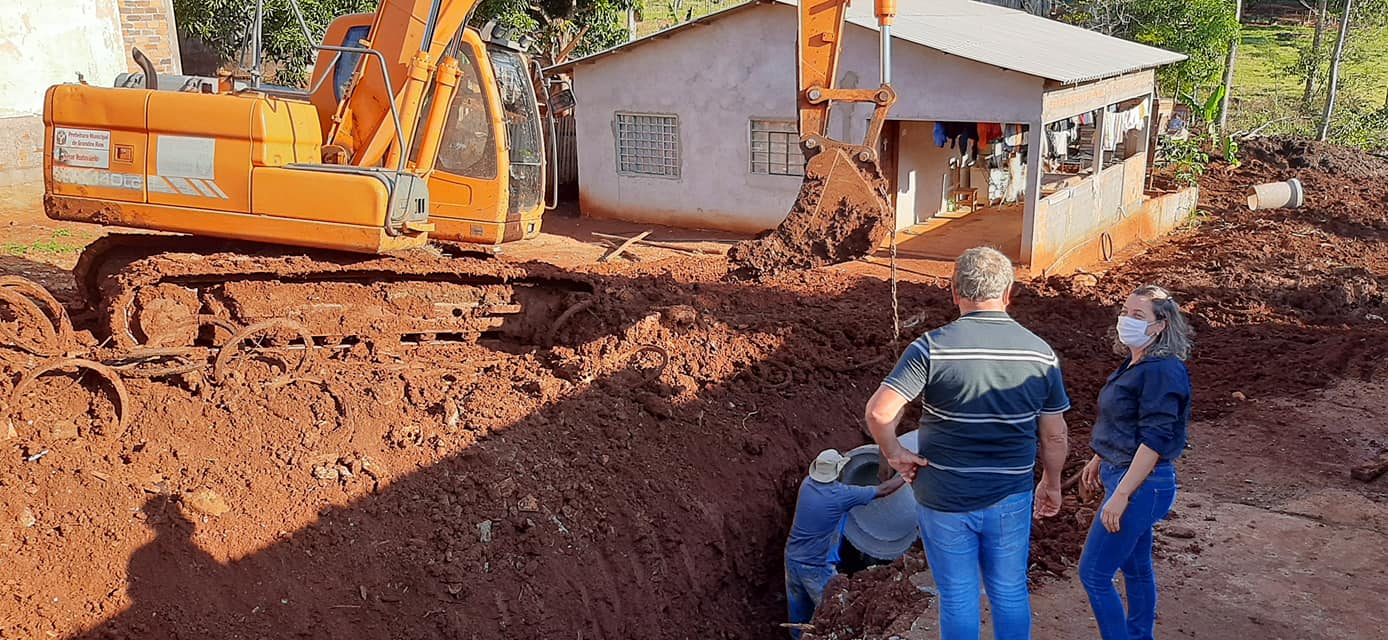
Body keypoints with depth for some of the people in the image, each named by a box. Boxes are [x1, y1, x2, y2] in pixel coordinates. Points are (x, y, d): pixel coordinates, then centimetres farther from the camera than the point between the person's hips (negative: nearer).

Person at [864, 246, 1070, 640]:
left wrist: (895, 455, -6)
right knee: (1010, 593, 19)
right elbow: (1054, 436, 3)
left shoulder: (933, 348, -15)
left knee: (958, 598, 13)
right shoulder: (1040, 353, -5)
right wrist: (1051, 484, 18)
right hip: (1010, 498, 3)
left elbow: (879, 412, -23)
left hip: (944, 500, -2)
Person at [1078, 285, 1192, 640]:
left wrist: (1121, 495, -25)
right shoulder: (1136, 364, 7)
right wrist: (1098, 460, 25)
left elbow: (1155, 440, -25)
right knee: (1136, 567, 20)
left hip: (1141, 484, -10)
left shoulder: (1163, 371, -22)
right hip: (1124, 474, 10)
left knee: (1094, 574, -3)